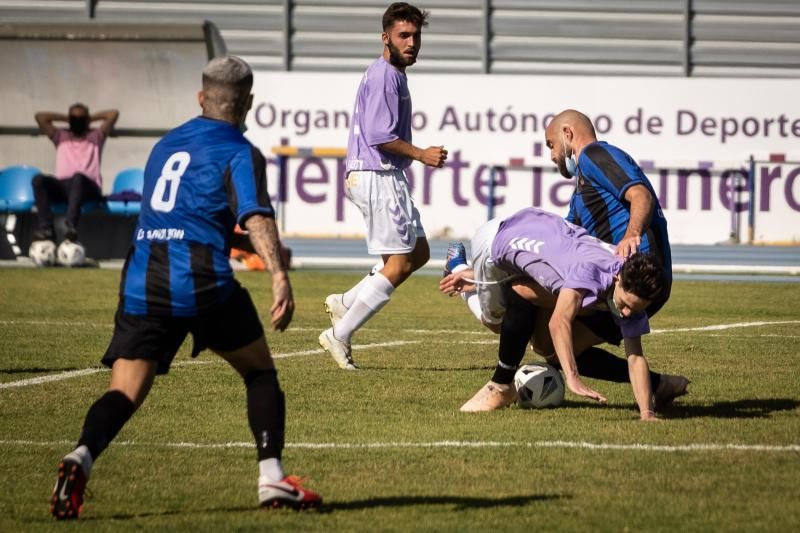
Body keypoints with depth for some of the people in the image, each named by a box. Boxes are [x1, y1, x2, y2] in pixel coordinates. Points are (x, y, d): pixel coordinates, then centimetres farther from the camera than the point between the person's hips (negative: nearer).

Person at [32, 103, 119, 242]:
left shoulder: (96, 137, 23)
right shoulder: (60, 136, 28)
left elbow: (114, 114, 15)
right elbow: (40, 117, 21)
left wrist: (91, 118, 26)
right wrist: (66, 118, 28)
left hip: (87, 187, -3)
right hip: (62, 186, 3)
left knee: (78, 177, -40)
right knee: (39, 179, -29)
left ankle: (70, 226, -58)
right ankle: (45, 228, -38)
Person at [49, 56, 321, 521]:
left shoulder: (165, 146, 22)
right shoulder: (239, 154, 2)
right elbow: (256, 217, -16)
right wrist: (279, 277, -27)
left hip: (141, 285, 4)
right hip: (203, 282, -4)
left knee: (125, 392, -3)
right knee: (260, 372, 15)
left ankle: (82, 457, -31)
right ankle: (272, 478, 5)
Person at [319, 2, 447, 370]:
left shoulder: (392, 75, 18)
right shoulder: (384, 77, -15)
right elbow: (381, 136, -21)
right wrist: (421, 155, -15)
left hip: (387, 177, 11)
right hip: (378, 177, -11)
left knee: (419, 253, 15)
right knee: (398, 264, -8)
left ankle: (345, 303, 13)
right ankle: (340, 335, -5)